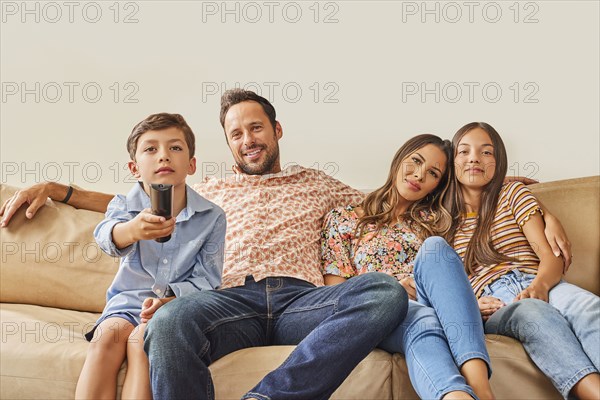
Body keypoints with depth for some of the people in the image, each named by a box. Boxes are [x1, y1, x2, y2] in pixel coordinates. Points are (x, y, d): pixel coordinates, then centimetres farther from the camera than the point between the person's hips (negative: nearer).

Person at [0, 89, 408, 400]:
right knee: (171, 320, -37)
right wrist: (54, 189, 29)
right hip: (235, 298, 0)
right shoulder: (215, 190, 32)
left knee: (387, 291, -33)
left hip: (303, 298, 1)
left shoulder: (315, 183, 30)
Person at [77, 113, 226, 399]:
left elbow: (206, 279, -3)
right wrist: (132, 229, -48)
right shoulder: (125, 205, 1)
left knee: (142, 339, -29)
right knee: (108, 333, -28)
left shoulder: (212, 217, -2)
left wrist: (171, 297, -23)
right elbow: (108, 235, -23)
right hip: (128, 300, 2)